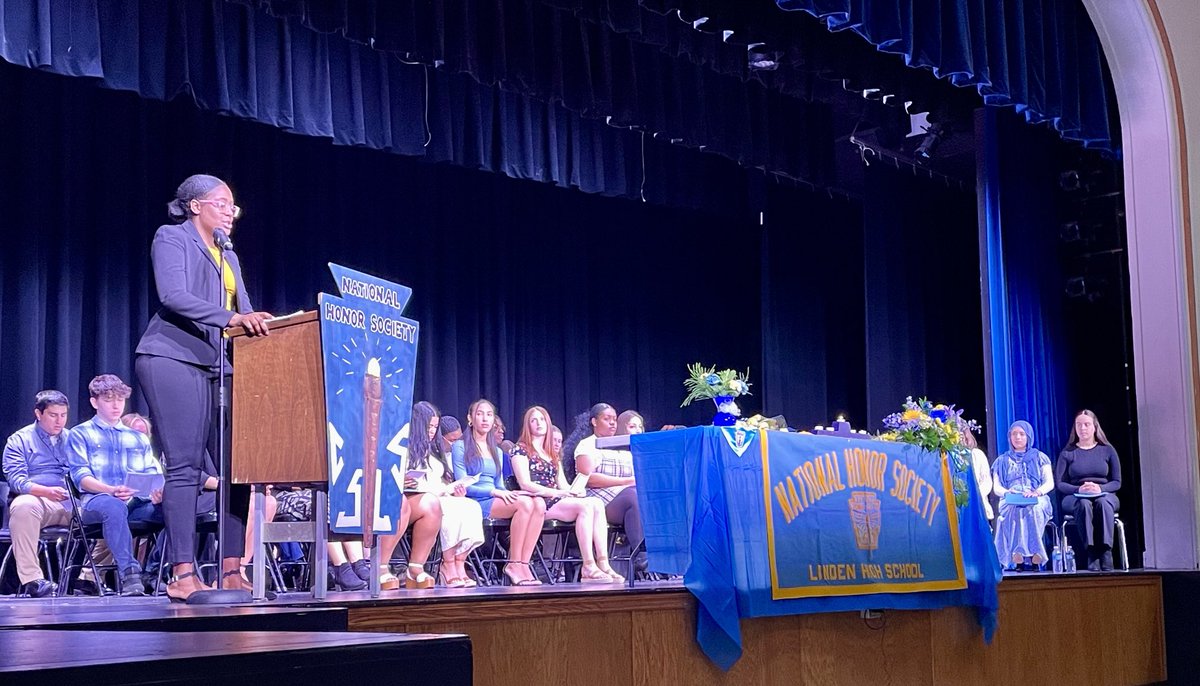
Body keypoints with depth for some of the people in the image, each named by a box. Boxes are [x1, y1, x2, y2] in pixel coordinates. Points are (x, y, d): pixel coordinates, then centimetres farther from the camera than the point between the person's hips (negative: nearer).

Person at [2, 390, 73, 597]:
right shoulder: (19, 440, 12)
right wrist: (46, 491, -21)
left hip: (73, 503, 4)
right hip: (38, 500, -4)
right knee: (23, 506, -39)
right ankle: (31, 579, -41)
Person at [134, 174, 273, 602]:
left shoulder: (229, 258, 26)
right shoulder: (172, 238, 2)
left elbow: (245, 317, 20)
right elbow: (173, 296, -13)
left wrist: (262, 324, -1)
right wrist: (230, 317, -23)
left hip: (217, 366, 8)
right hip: (174, 359, -8)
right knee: (185, 466, -12)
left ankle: (231, 571, 1)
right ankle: (183, 575, -12)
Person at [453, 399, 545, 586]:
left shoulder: (497, 452, 26)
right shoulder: (460, 447, 6)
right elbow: (462, 484, -5)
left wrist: (508, 492, -3)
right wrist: (493, 491, -16)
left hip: (497, 500, 6)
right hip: (474, 503, -6)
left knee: (539, 503, -25)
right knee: (524, 503, -31)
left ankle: (523, 564, -30)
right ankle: (514, 564, -26)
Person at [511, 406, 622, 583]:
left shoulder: (553, 454, 27)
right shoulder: (521, 449, 5)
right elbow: (525, 484, -7)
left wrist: (573, 491, -4)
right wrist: (556, 492, -15)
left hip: (556, 501, 7)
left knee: (597, 503, -22)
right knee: (585, 506, -30)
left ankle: (603, 564, -32)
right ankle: (588, 567, -35)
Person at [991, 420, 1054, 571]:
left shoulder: (1039, 457, 22)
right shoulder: (1002, 461, 26)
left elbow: (1050, 483, 11)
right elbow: (996, 487, 15)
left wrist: (1037, 492, -12)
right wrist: (1006, 492, -10)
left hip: (1037, 500, 0)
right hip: (1010, 501, 0)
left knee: (1032, 508, -40)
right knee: (1015, 508, -39)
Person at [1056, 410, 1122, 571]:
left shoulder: (1107, 450, 12)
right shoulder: (1067, 453, 10)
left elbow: (1117, 482, 6)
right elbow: (1060, 484, 3)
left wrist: (1101, 488, -16)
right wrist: (1078, 489, -18)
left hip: (1104, 496, 0)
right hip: (1075, 498, 0)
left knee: (1103, 503, -38)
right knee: (1084, 504, -38)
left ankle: (1105, 551, -44)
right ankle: (1092, 554, -43)